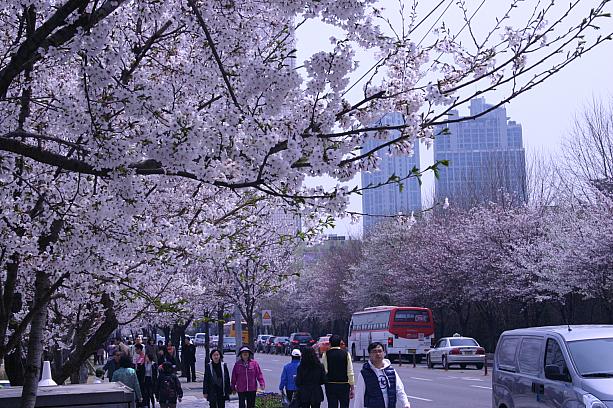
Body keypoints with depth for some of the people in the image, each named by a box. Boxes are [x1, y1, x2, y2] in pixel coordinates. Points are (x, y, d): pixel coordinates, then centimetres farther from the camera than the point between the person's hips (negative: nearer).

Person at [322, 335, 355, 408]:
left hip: (330, 385, 0)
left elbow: (324, 371, -7)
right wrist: (352, 388, 2)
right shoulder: (346, 354, -3)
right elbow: (350, 372, -3)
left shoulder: (326, 354, -3)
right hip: (344, 385, 0)